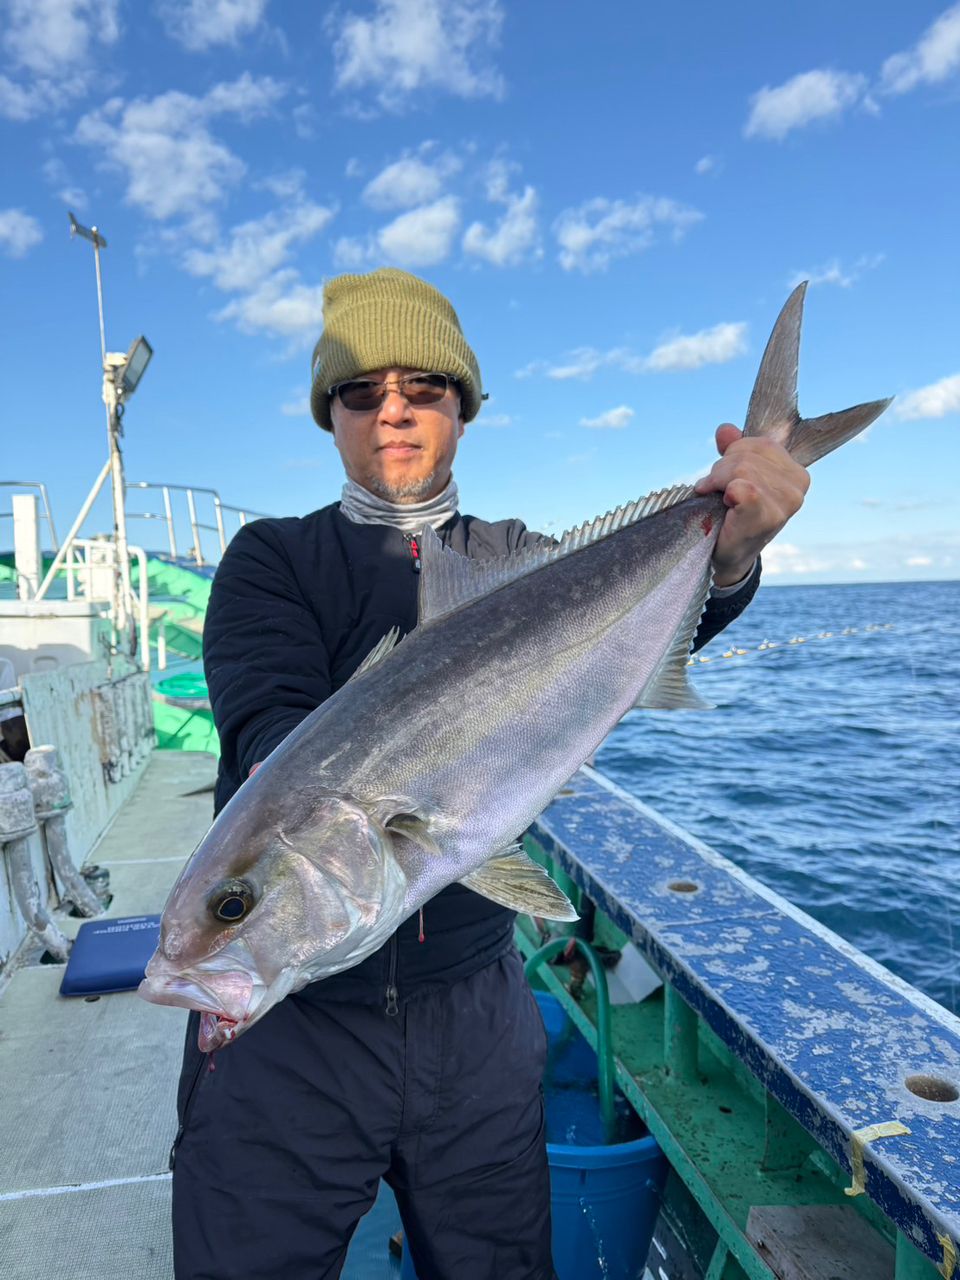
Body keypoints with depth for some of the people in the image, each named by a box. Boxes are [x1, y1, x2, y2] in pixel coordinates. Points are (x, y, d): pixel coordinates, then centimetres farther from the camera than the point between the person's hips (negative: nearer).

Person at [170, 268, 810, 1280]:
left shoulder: (512, 559, 5)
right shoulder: (272, 559, -2)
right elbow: (263, 717, -19)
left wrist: (725, 557, -35)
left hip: (473, 1004, 3)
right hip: (288, 1015, -2)